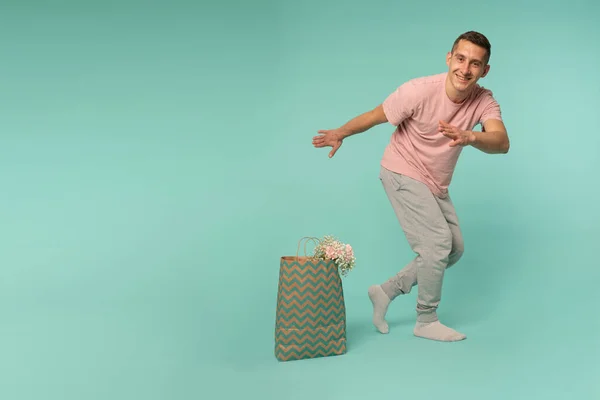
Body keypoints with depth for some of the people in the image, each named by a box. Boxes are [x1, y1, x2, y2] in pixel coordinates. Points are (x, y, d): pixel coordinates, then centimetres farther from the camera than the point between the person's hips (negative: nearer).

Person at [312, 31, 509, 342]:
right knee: (438, 243, -13)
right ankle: (427, 321, 5)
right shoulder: (420, 91, -27)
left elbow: (501, 142, -33)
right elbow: (376, 116, -13)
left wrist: (470, 137, -54)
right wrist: (341, 133, -2)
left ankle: (387, 291, 23)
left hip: (436, 185, 7)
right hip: (403, 175, -7)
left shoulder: (484, 101, -16)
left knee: (454, 249, 14)